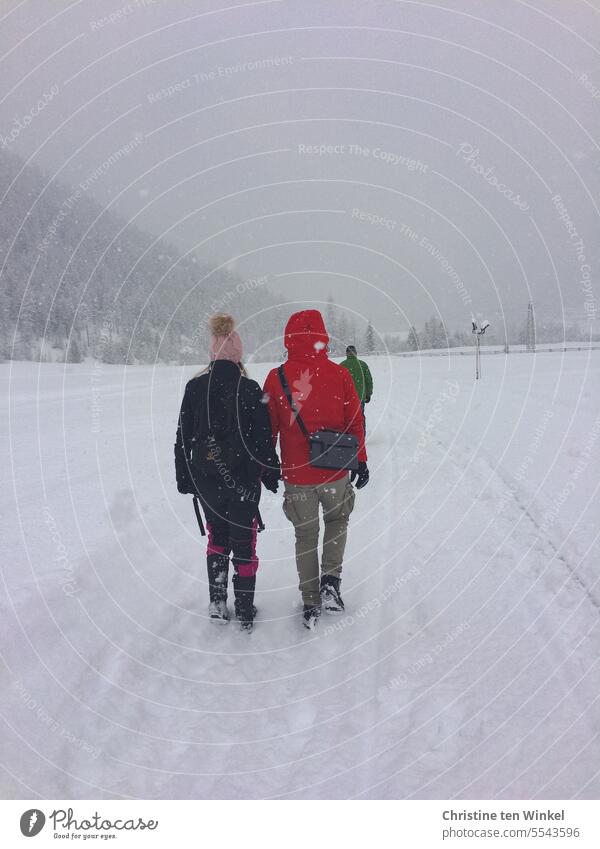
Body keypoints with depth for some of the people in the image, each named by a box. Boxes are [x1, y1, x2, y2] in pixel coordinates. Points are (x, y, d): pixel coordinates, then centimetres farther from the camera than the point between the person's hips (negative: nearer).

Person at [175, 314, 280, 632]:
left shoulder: (195, 387, -3)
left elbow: (183, 437, 2)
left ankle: (217, 602, 17)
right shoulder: (250, 389, -10)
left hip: (205, 480, 2)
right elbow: (263, 438, -7)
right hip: (242, 481, -2)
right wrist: (271, 475, 5)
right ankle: (244, 612, 16)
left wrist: (183, 476, 11)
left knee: (217, 538, 21)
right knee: (244, 544, 9)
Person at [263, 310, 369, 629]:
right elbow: (355, 421, -1)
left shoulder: (276, 378, -8)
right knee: (337, 520, 26)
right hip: (335, 470, 0)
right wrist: (360, 460, 12)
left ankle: (311, 604, 23)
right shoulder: (339, 375, -8)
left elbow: (268, 428, 0)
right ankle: (330, 581, 11)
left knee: (305, 535, 16)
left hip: (296, 473, 0)